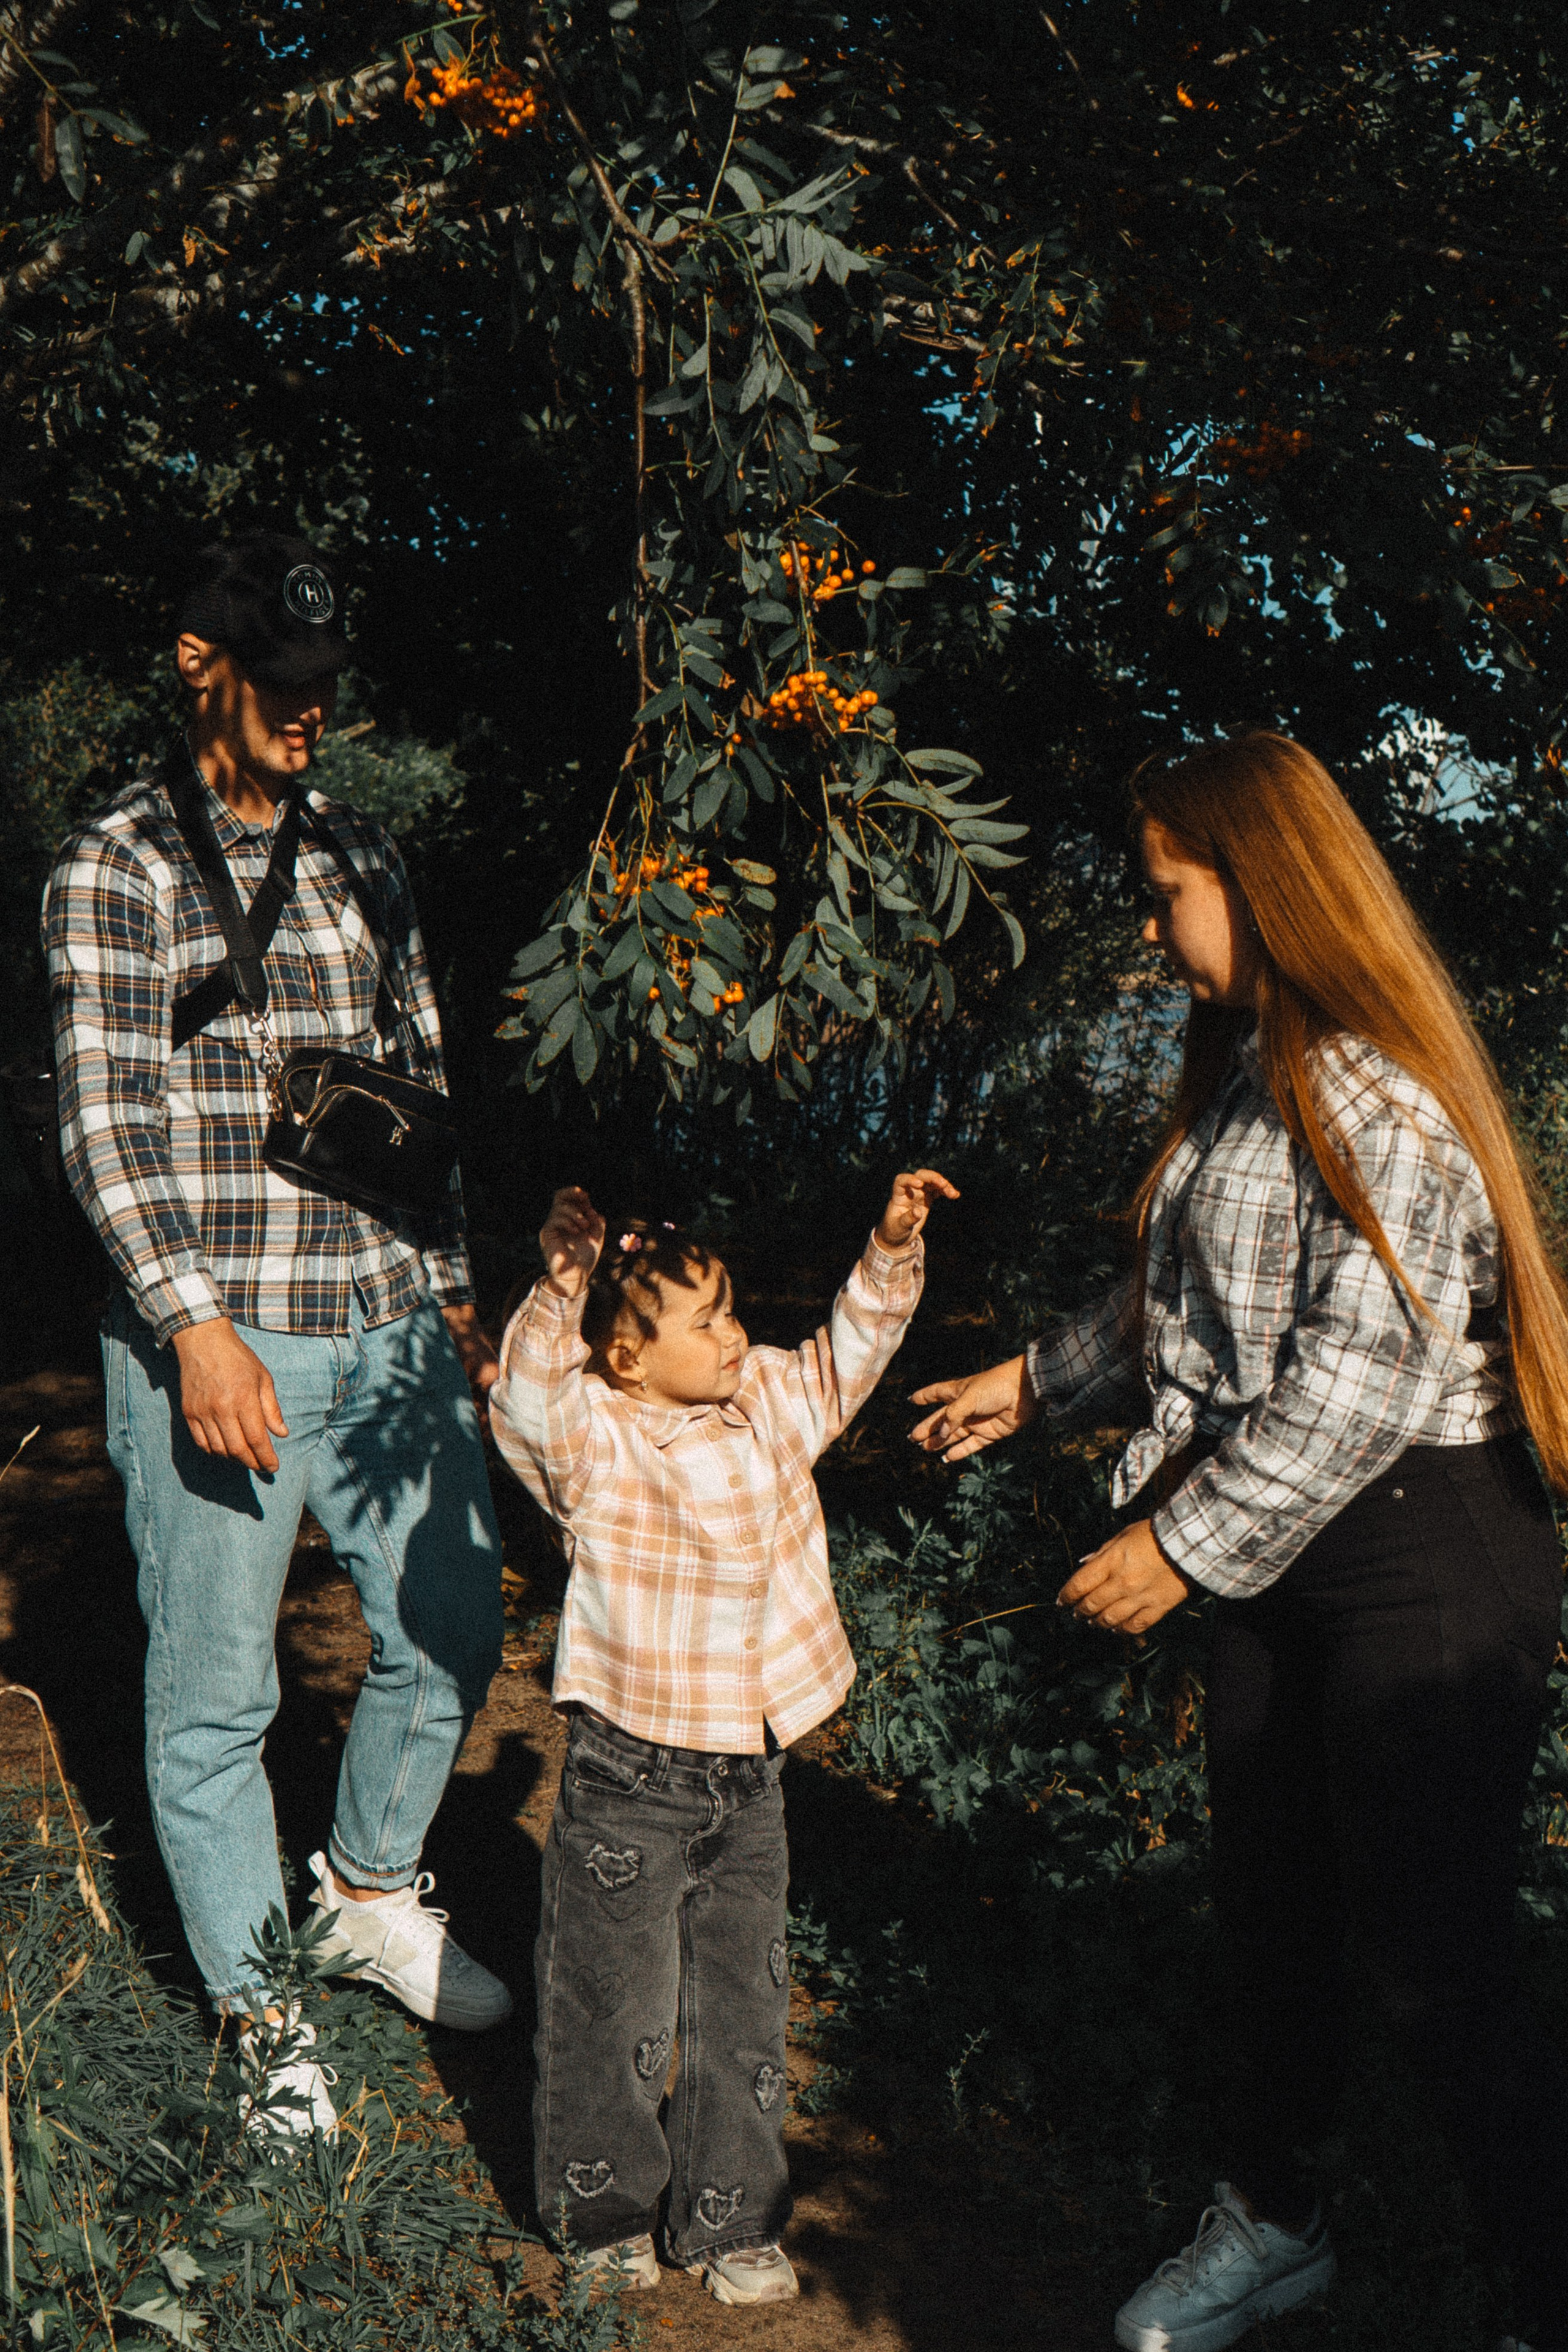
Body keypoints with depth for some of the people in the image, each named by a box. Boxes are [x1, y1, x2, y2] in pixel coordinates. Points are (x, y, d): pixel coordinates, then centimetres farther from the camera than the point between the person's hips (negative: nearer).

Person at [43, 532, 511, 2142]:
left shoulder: (363, 860, 13)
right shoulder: (114, 870, -4)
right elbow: (103, 1122, -10)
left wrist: (455, 1286, 16)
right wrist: (196, 1324, -18)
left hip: (391, 1331, 6)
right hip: (213, 1342, -5)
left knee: (452, 1633, 15)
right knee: (216, 1694, 5)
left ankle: (370, 1890, 39)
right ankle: (257, 2010, 24)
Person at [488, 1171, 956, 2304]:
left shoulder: (769, 1406, 3)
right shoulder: (593, 1443, -15)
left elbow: (850, 1351, 14)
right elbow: (527, 1401, -33)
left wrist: (893, 1246, 3)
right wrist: (563, 1287, -42)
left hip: (750, 1779, 5)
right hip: (631, 1782, -5)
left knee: (744, 2006, 15)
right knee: (615, 2010, 10)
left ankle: (732, 2222, 31)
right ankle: (604, 2211, 32)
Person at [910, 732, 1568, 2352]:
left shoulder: (1379, 1091, -19)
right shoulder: (1245, 1075, 12)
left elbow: (1369, 1371, -24)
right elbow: (1185, 1307, 22)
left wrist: (1191, 1543, -19)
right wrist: (1037, 1383, 22)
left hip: (1424, 1563, -9)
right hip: (1283, 1554, 9)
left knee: (1432, 1970, -4)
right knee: (1268, 1912, 19)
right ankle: (1270, 2221, 39)